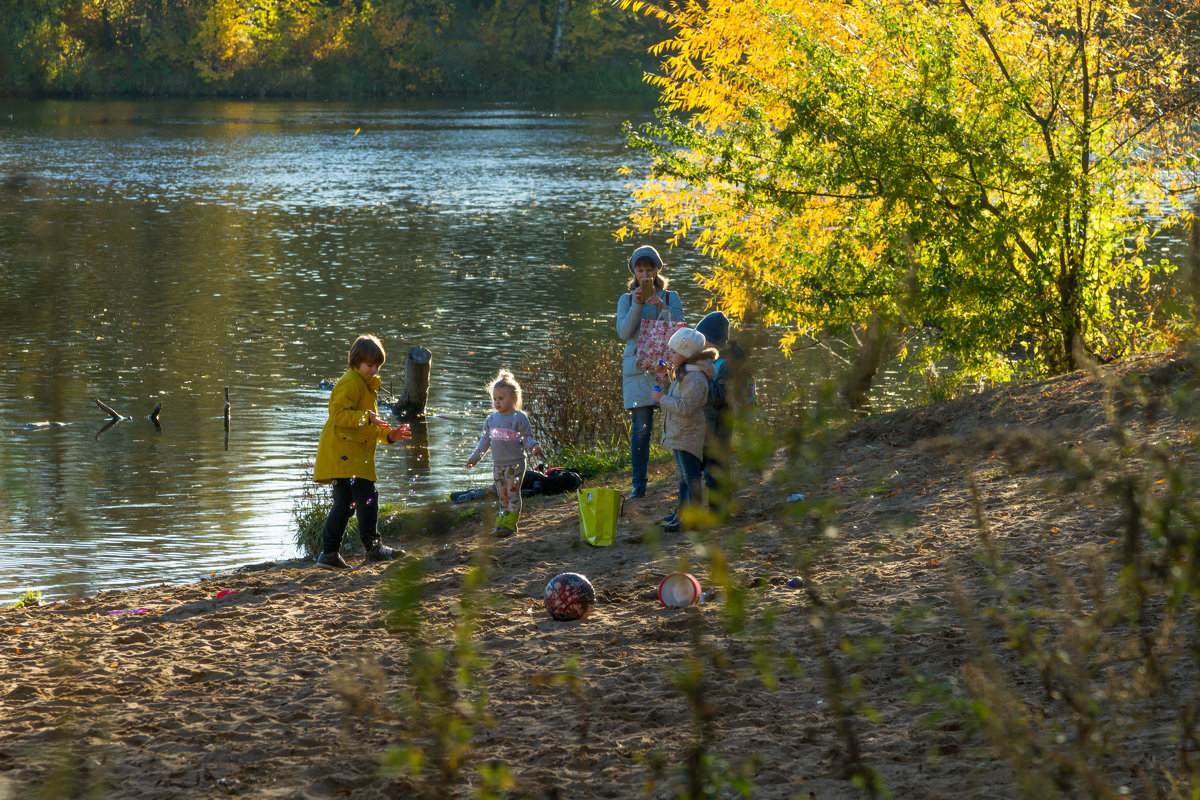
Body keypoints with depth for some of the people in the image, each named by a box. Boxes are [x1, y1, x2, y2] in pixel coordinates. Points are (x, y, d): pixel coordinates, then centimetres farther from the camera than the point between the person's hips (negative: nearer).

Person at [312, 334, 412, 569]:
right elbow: (338, 413, -19)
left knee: (343, 503, 8)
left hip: (354, 455, 11)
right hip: (345, 452, -11)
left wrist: (389, 434, 17)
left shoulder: (367, 386, 26)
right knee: (367, 497, -12)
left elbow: (370, 429, 32)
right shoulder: (350, 382, -7)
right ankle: (373, 547, -10)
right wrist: (367, 417, -23)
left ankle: (329, 554, 7)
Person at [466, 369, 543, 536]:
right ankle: (502, 520, 17)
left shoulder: (519, 418, -7)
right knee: (502, 495, 11)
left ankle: (510, 523, -4)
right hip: (497, 464, 5)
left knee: (513, 493, -6)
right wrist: (474, 458, 20)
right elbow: (485, 440, 18)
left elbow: (527, 438, -6)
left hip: (515, 464, -5)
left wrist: (534, 447, -27)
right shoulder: (491, 419, 9)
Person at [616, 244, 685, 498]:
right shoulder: (626, 300, 13)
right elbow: (624, 332, -1)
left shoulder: (670, 298, 11)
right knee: (640, 429, -4)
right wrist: (637, 305, -13)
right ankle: (638, 484, 0)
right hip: (638, 369, 0)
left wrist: (663, 309, -16)